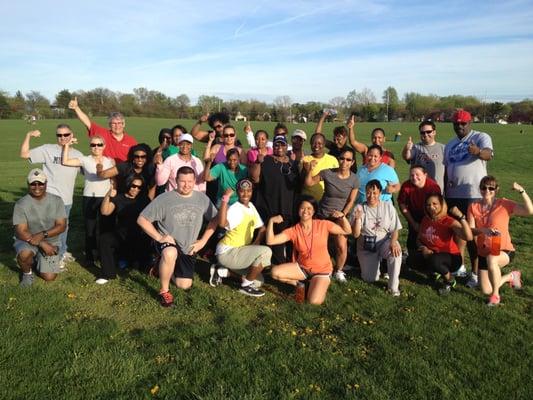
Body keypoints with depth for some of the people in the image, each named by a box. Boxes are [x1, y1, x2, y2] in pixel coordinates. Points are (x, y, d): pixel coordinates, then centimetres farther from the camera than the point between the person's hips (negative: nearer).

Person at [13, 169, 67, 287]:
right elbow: (21, 232, -16)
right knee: (24, 254, -37)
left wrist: (43, 235, -26)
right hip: (27, 240, -1)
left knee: (49, 277, -9)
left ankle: (38, 261, 26)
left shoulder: (56, 201, -6)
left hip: (50, 242, 2)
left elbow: (62, 226, -10)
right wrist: (42, 244, -28)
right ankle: (27, 272, 0)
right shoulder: (21, 204, -12)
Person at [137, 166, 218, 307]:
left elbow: (215, 219, 8)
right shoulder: (164, 199, -14)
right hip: (168, 242, -4)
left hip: (187, 249, 4)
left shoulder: (202, 199, -3)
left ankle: (164, 267, 34)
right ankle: (164, 291, -15)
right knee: (170, 253, -40)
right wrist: (159, 237, -19)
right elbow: (142, 219, -12)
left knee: (184, 285, 2)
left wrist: (203, 241, 0)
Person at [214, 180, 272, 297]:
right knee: (266, 251, -24)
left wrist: (256, 243, -2)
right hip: (227, 252, -9)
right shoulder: (235, 209, -21)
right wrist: (225, 199, -44)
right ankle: (246, 285, -7)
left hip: (239, 251, 9)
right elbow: (222, 224, -43)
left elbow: (262, 228, 15)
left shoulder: (251, 206, 6)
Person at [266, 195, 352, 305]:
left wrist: (342, 217, -21)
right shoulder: (293, 231, -8)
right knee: (275, 272, -20)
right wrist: (271, 221, -28)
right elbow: (270, 241, -17)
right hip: (302, 268, 2)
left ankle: (322, 286, 11)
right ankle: (300, 283, 5)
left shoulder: (323, 224, -10)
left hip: (322, 270, -2)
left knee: (314, 301, -24)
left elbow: (347, 231, -3)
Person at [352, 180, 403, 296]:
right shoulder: (359, 208, -5)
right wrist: (357, 219, -25)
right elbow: (356, 234, -8)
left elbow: (395, 229, -3)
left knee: (396, 251, -35)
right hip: (366, 246, 0)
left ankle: (393, 286, -18)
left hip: (384, 242, 0)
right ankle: (374, 262, 29)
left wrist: (393, 242, -24)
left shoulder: (388, 206, -2)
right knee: (370, 279, -5)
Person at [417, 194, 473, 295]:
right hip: (432, 254, 6)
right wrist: (423, 248, -16)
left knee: (433, 260, -37)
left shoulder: (449, 221, -21)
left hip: (451, 257, -6)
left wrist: (461, 216, -42)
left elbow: (468, 237, -35)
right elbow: (419, 239, 6)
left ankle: (450, 280, -3)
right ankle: (435, 270, 15)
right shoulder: (425, 219, -3)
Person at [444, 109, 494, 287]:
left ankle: (475, 273, 7)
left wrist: (478, 152, -47)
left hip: (473, 194, -6)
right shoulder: (450, 144, 15)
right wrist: (445, 190, 11)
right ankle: (460, 266, 29)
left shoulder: (481, 137, -4)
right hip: (453, 194, 6)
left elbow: (488, 155, -25)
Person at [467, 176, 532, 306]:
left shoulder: (504, 204, -12)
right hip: (483, 253, 4)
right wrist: (483, 230, -32)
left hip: (503, 251, -4)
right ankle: (510, 276, 38)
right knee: (486, 291, 5)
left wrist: (521, 191, -33)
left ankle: (495, 295, -16)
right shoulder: (473, 207, -4)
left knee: (491, 259, -41)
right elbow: (470, 230, -12)